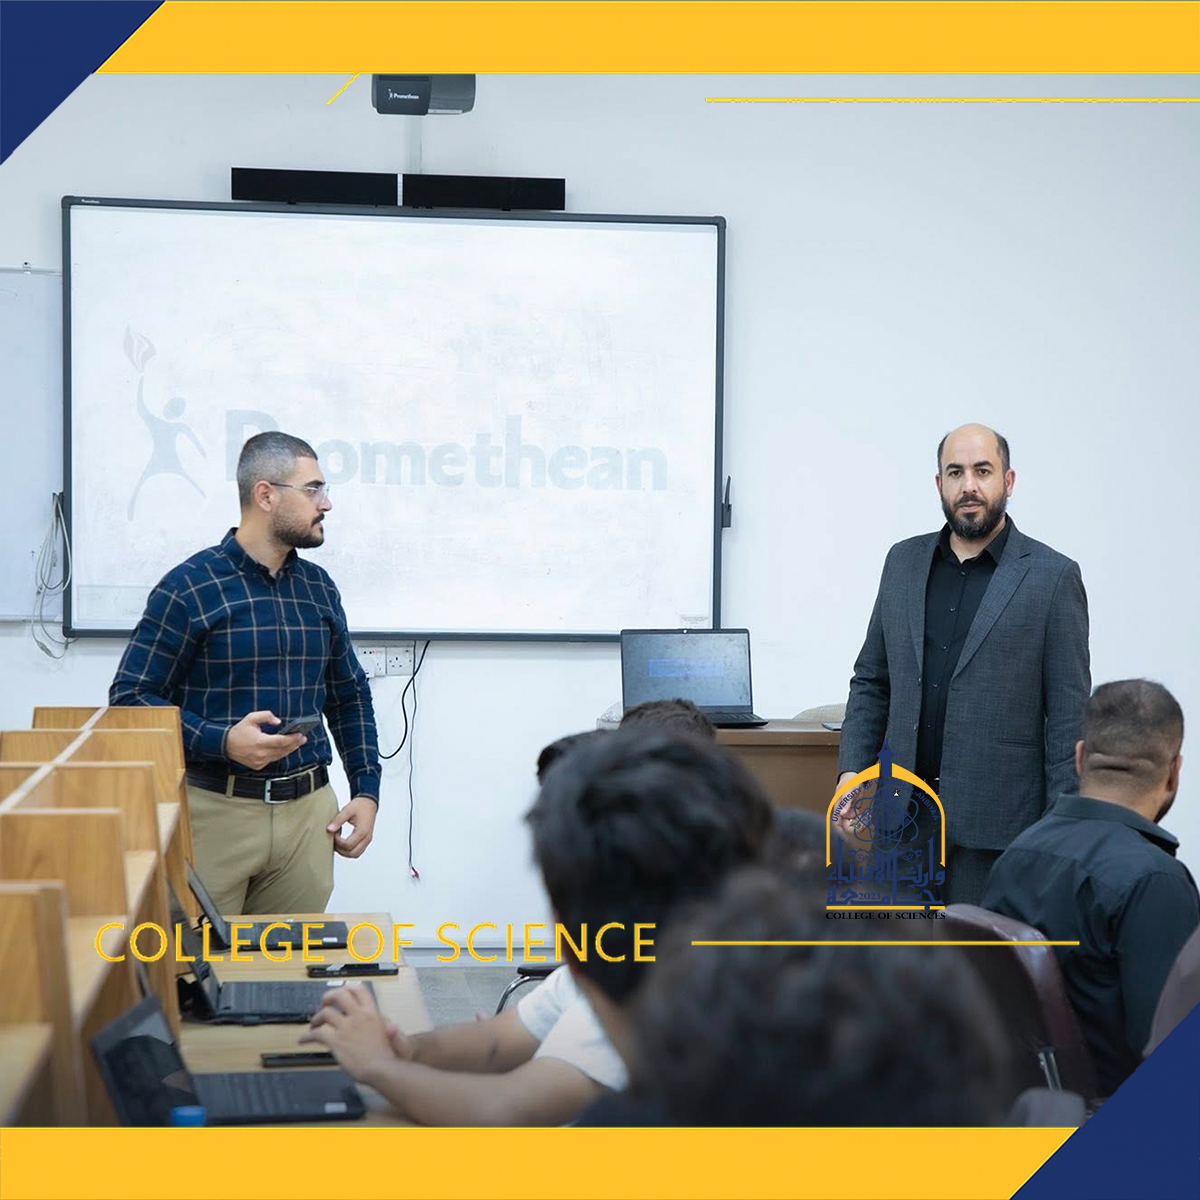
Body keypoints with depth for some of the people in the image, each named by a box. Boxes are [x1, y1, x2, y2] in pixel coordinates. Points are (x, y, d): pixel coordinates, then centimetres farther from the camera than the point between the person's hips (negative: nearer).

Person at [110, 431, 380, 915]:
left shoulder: (318, 587, 11)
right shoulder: (189, 587, -7)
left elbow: (350, 695, 19)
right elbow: (129, 697, -9)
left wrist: (366, 790, 8)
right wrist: (221, 741, -21)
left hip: (309, 810, 5)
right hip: (215, 809, -5)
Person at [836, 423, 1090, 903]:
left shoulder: (1052, 577, -2)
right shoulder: (904, 562, 11)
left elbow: (1068, 715, -4)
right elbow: (871, 681, 17)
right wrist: (852, 771, 4)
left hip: (994, 821, -4)